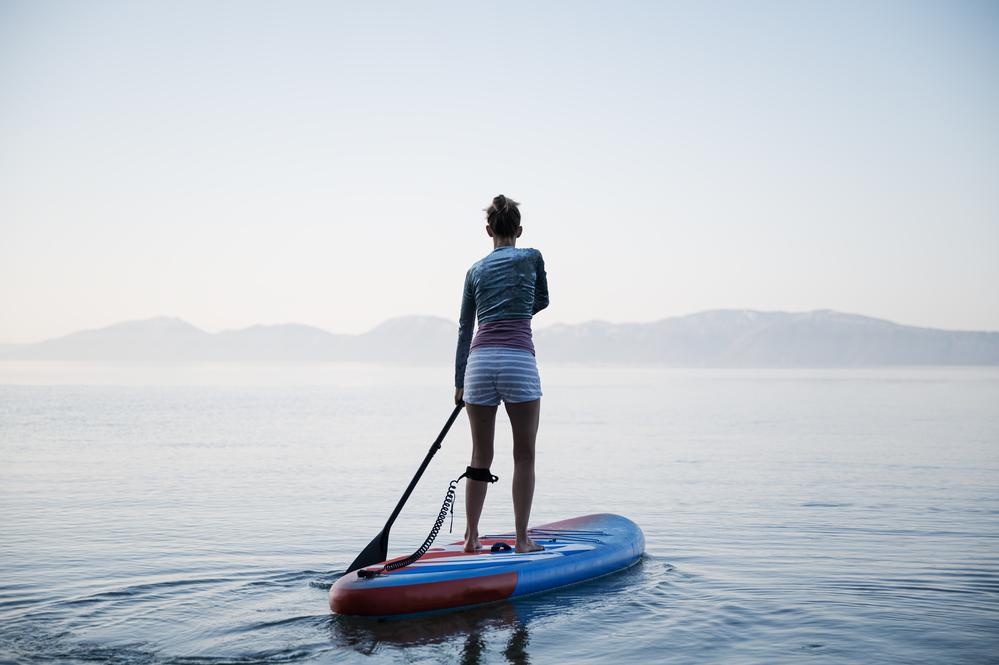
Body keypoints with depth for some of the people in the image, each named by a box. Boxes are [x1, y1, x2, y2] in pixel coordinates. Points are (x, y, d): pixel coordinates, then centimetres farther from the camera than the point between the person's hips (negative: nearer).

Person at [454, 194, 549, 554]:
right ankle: (522, 538, 7)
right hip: (519, 360, -3)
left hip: (479, 361, 3)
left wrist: (459, 382, 22)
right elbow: (542, 300, 23)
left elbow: (464, 329, 16)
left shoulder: (475, 270, 14)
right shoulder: (532, 257, 6)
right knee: (524, 456, 5)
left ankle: (471, 537, 16)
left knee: (480, 456, 12)